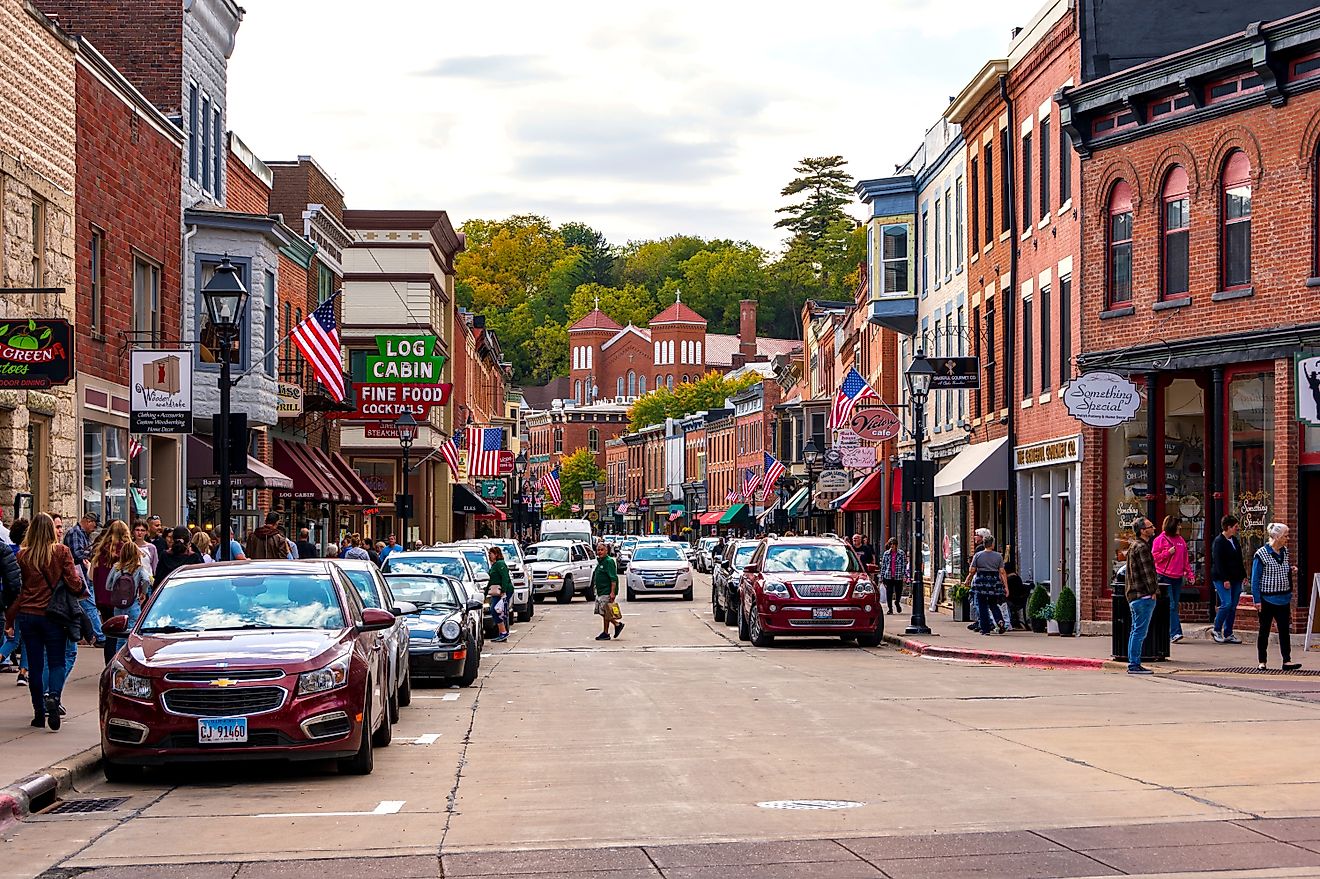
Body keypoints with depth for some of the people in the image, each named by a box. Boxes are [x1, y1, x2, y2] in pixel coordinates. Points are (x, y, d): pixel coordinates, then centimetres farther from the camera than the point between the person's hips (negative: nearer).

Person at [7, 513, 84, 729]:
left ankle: (39, 712, 13)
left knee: (35, 664, 10)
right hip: (53, 614, -2)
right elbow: (74, 584, -9)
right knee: (56, 662, 5)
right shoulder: (61, 552, -7)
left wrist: (10, 617, 10)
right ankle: (53, 695, -23)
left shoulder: (23, 556, -1)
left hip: (27, 615, 2)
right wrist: (81, 588, 14)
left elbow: (16, 589, 2)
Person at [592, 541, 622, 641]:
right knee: (601, 612, 9)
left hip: (607, 592, -10)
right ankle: (617, 624, 17)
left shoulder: (609, 561, -13)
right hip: (600, 592, 10)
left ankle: (605, 633, 5)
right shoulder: (599, 562, 15)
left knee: (605, 612, -5)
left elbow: (613, 579, -19)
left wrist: (612, 592, -25)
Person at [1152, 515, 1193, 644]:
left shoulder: (1181, 540, 16)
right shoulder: (1160, 539, -3)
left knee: (1174, 606, 6)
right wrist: (1168, 553, -14)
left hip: (1178, 578, 6)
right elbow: (1154, 556, -4)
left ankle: (1169, 633, 10)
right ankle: (1175, 632, -16)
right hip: (1165, 577, -6)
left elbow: (1185, 559, 20)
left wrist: (1190, 574, 14)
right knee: (1170, 606, -11)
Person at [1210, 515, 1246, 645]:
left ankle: (1228, 634, 10)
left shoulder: (1234, 540, 15)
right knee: (1227, 604, -16)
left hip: (1235, 579, 8)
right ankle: (1217, 630, -2)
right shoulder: (1218, 542, -10)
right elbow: (1218, 562, -15)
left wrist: (1243, 575, 15)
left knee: (1233, 606, 5)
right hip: (1222, 579, -8)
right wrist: (1225, 579, -20)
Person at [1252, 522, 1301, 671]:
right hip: (1267, 599, -5)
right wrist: (1257, 600, -13)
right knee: (1264, 630, 5)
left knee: (1284, 630, 1)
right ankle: (1262, 662, 13)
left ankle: (1287, 661, 1)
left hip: (1283, 599, 5)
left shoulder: (1284, 551, 7)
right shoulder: (1261, 554, -13)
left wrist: (1291, 570, 1)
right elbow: (1255, 579, -10)